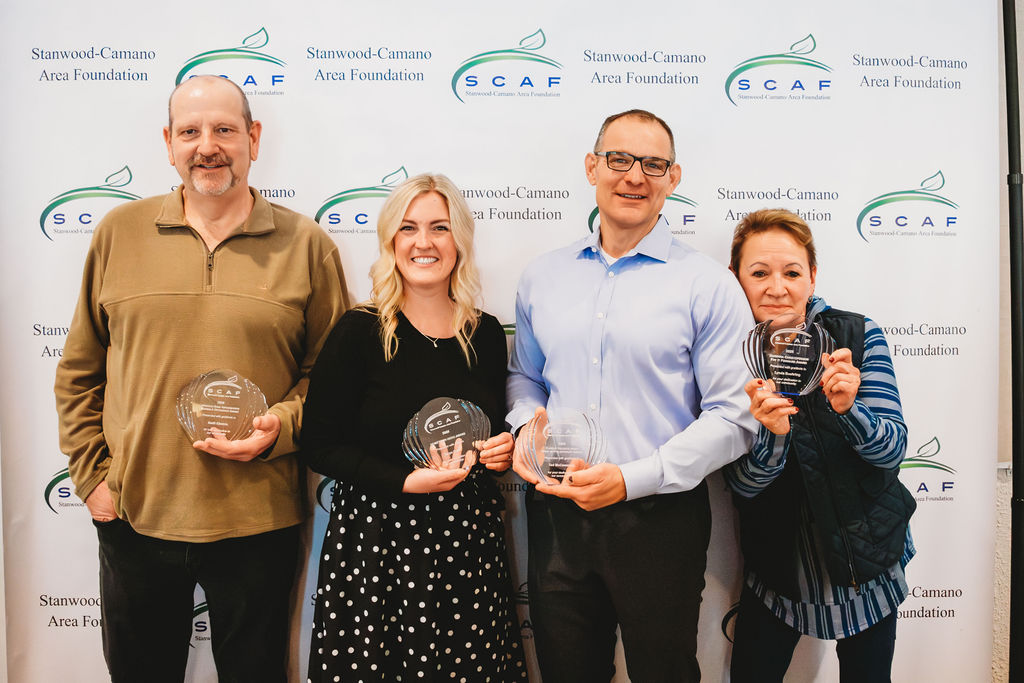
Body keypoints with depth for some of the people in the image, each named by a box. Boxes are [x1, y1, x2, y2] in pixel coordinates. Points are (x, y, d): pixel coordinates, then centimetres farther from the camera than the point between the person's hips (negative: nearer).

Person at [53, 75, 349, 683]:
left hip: (258, 521, -1)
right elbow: (79, 371, 9)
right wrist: (92, 472, 3)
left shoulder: (306, 245, -2)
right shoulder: (118, 233, 3)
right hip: (134, 515, 2)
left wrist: (280, 428, -15)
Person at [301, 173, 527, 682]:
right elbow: (320, 444, -8)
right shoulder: (360, 331, -7)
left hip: (469, 540, 4)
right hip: (376, 539, -3)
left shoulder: (486, 335, 6)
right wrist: (406, 481, -16)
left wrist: (502, 451, -2)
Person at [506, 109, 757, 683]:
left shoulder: (708, 284, -7)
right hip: (556, 515, 4)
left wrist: (632, 478, -18)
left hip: (660, 517, -3)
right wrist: (527, 427, -4)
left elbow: (733, 418, -10)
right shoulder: (543, 276, 7)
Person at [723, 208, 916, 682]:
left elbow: (893, 447, -14)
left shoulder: (859, 336, -11)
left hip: (866, 558, 0)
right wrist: (772, 432, -34)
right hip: (778, 565, 0)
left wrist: (847, 408, -35)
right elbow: (742, 486, -13)